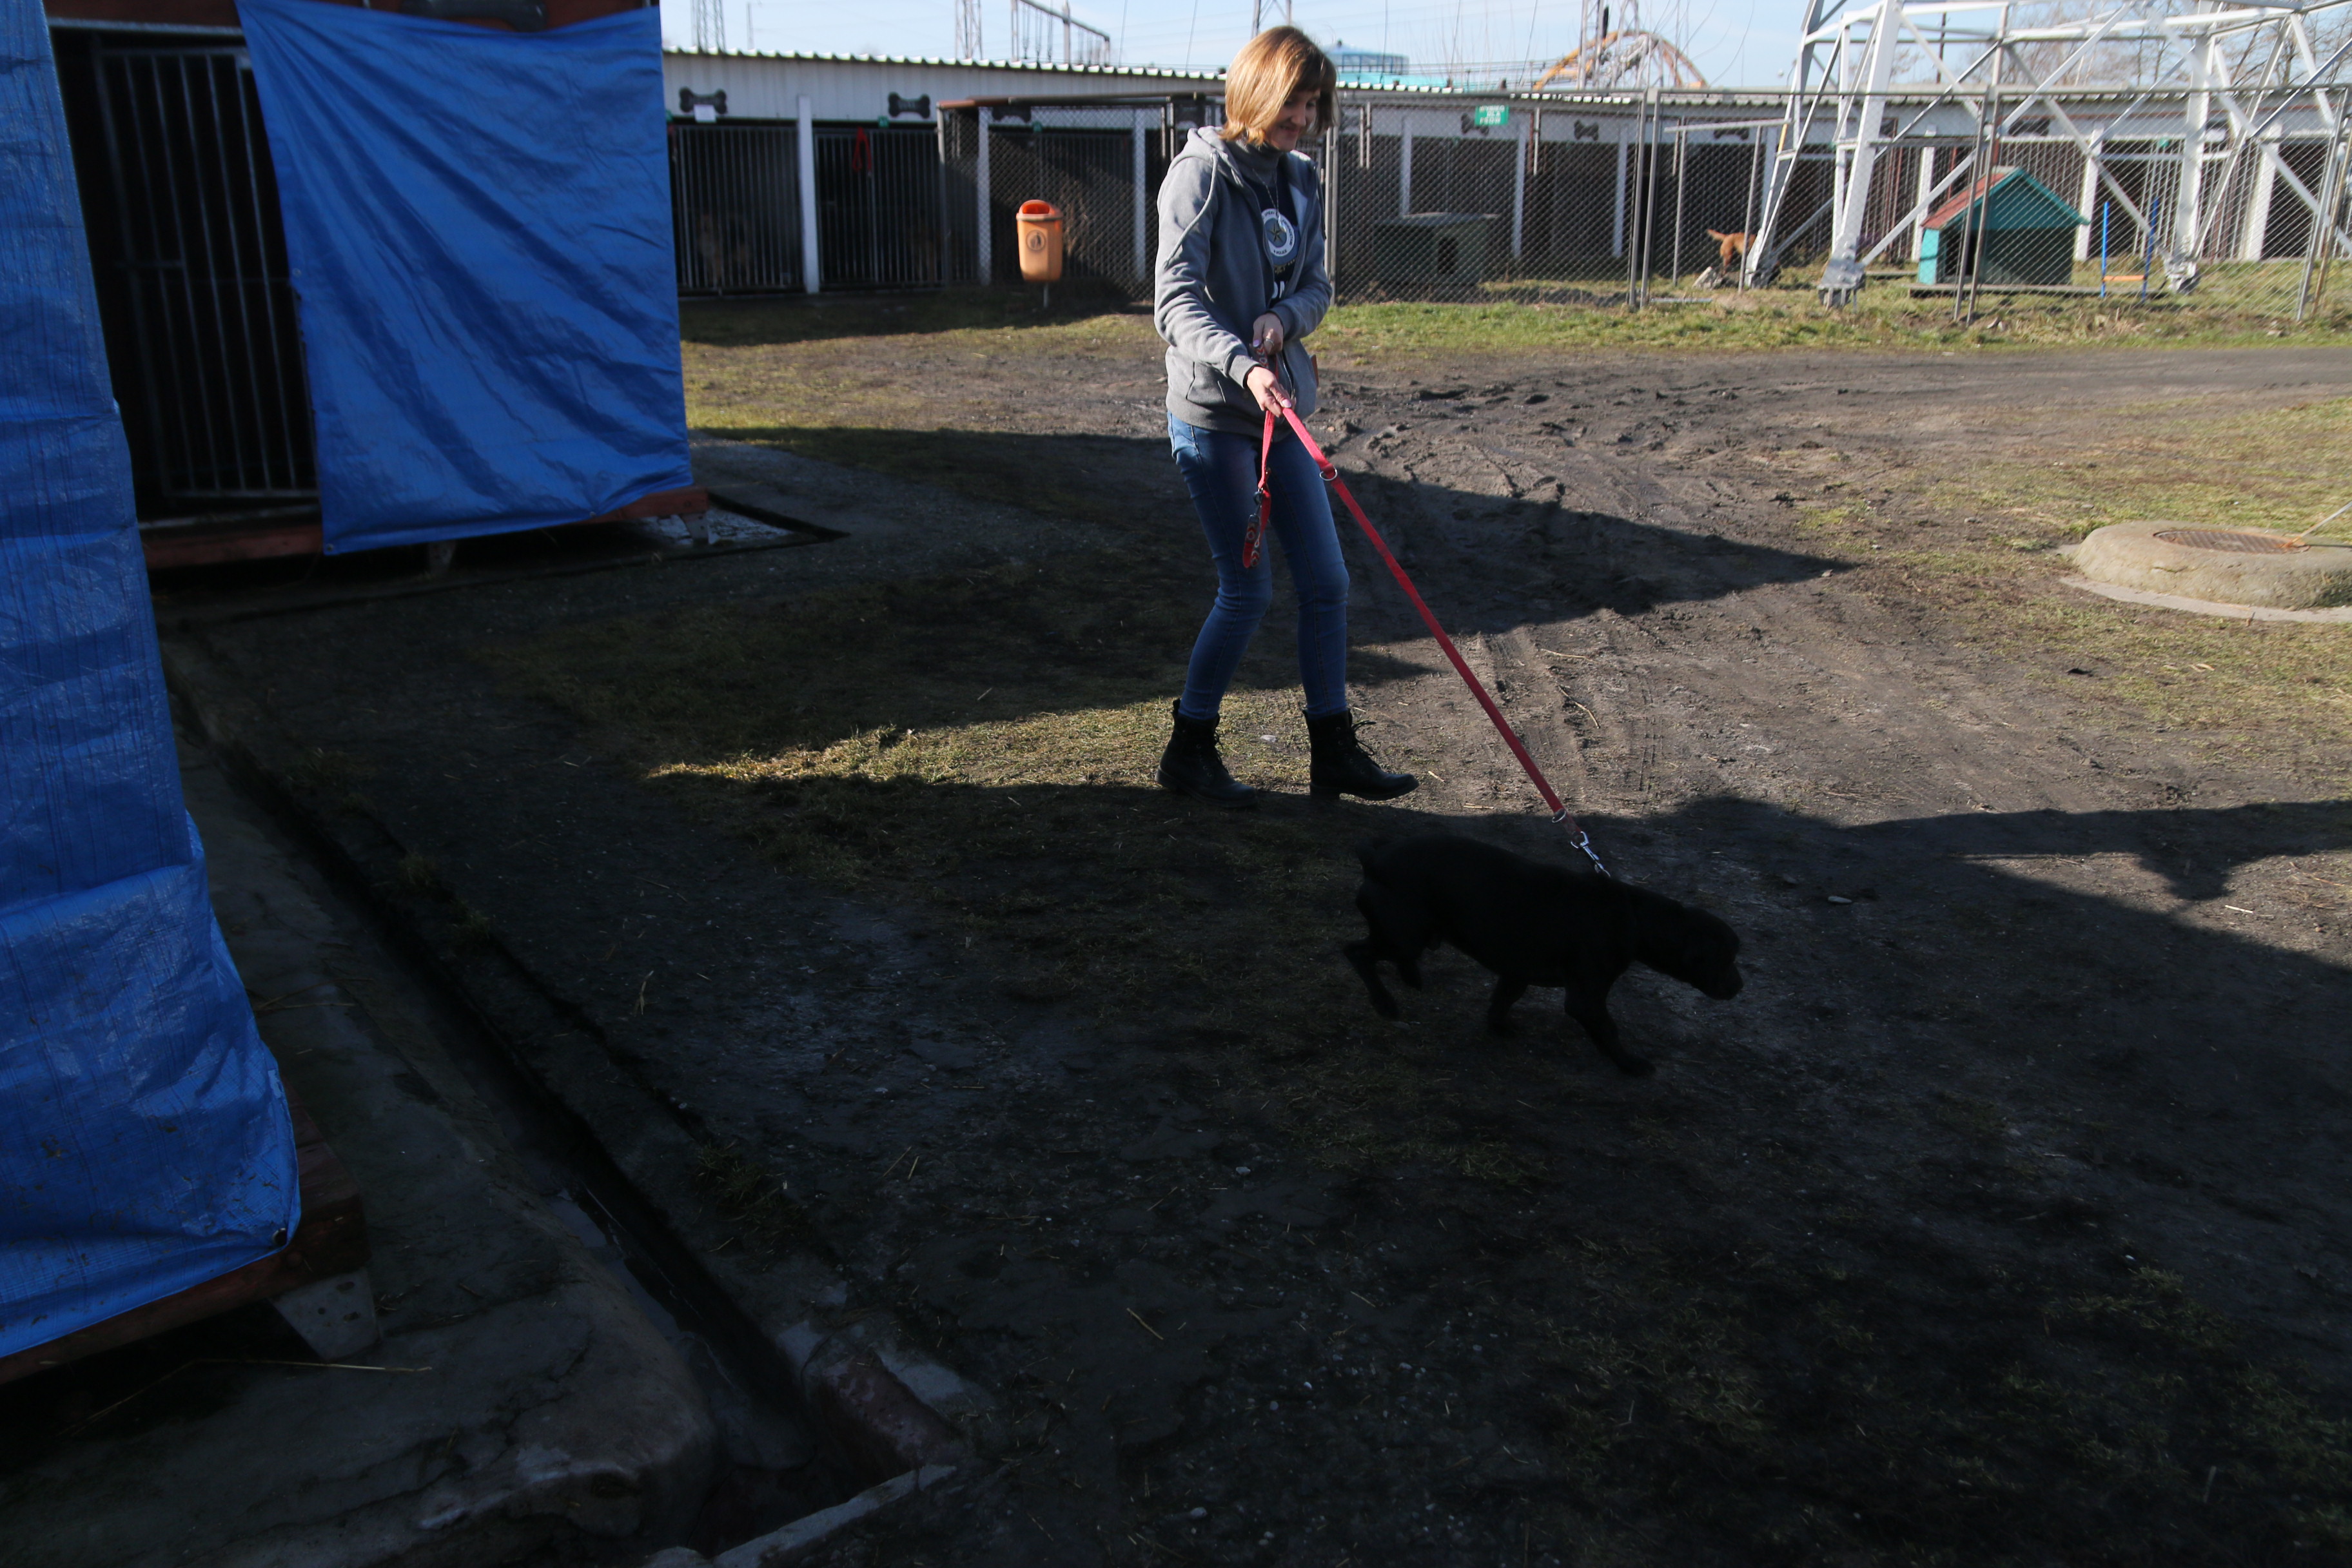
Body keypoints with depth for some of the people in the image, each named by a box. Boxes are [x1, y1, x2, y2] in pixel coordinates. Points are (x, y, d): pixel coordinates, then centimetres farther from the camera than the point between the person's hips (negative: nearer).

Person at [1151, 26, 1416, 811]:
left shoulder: (1302, 180, 9)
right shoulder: (1201, 173, -12)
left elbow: (1317, 284, 12)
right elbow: (1176, 302, -21)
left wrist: (1283, 319, -12)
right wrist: (1243, 366, -37)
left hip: (1281, 409, 7)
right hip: (1212, 416, -7)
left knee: (1326, 581, 6)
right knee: (1247, 590, -3)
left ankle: (1334, 753, 18)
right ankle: (1188, 751, 15)